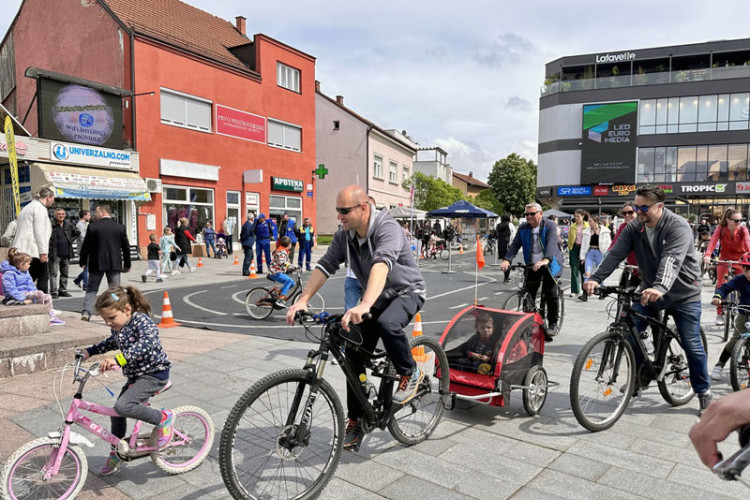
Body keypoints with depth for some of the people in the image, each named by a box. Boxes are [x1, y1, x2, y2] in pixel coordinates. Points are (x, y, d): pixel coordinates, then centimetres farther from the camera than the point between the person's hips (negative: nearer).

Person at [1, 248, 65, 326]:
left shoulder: (25, 273, 14)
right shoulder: (8, 274, -14)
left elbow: (31, 286, 13)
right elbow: (11, 289, -21)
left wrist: (36, 298, -1)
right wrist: (23, 299, -26)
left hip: (26, 293, 9)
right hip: (15, 298, -9)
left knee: (48, 297, -4)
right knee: (39, 293, -27)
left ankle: (51, 317, -5)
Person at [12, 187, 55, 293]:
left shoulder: (28, 207, 23)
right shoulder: (40, 208, -8)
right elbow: (40, 232, -16)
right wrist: (43, 252, -16)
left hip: (22, 249, 9)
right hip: (34, 250, -9)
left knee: (29, 277, 10)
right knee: (43, 276, -2)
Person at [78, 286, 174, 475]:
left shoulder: (141, 321, -21)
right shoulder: (118, 327, 5)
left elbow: (146, 343, -40)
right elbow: (112, 343, 29)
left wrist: (118, 360, -48)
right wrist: (88, 351, 22)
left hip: (154, 373, -9)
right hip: (135, 375, 9)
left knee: (123, 406, -25)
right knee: (116, 413, 14)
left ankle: (163, 418, -6)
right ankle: (115, 454, 36)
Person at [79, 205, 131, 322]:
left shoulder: (93, 227, -5)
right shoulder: (120, 227, 1)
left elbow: (86, 246, -1)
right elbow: (126, 247, 5)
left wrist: (83, 262, 11)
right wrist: (127, 265, 13)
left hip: (96, 264, -1)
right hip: (115, 264, 1)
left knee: (91, 290, 9)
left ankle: (86, 312, -1)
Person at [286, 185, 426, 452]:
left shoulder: (387, 228, -28)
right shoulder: (344, 236, -6)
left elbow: (381, 265, -45)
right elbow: (325, 265, -11)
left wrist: (364, 305, -60)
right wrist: (302, 300, -25)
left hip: (407, 292, -6)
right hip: (376, 297, 7)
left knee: (387, 323, -38)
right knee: (354, 356, -1)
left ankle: (410, 374, -8)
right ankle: (355, 422, 14)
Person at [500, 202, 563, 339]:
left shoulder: (550, 226, -11)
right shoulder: (523, 228, 2)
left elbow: (552, 243, -27)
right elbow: (515, 245, -8)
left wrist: (546, 260, -45)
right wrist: (507, 260, -27)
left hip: (550, 265, -3)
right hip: (532, 266, 4)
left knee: (551, 294, -11)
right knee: (528, 295, 0)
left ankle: (553, 324, 6)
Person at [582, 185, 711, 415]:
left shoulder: (678, 227, -20)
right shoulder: (634, 228, -4)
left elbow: (672, 260, -37)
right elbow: (615, 254, -16)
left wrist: (659, 287, -53)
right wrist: (595, 278, -31)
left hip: (683, 294, -4)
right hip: (649, 292, 5)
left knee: (692, 345, 0)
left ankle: (704, 393, 21)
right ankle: (638, 377, 16)